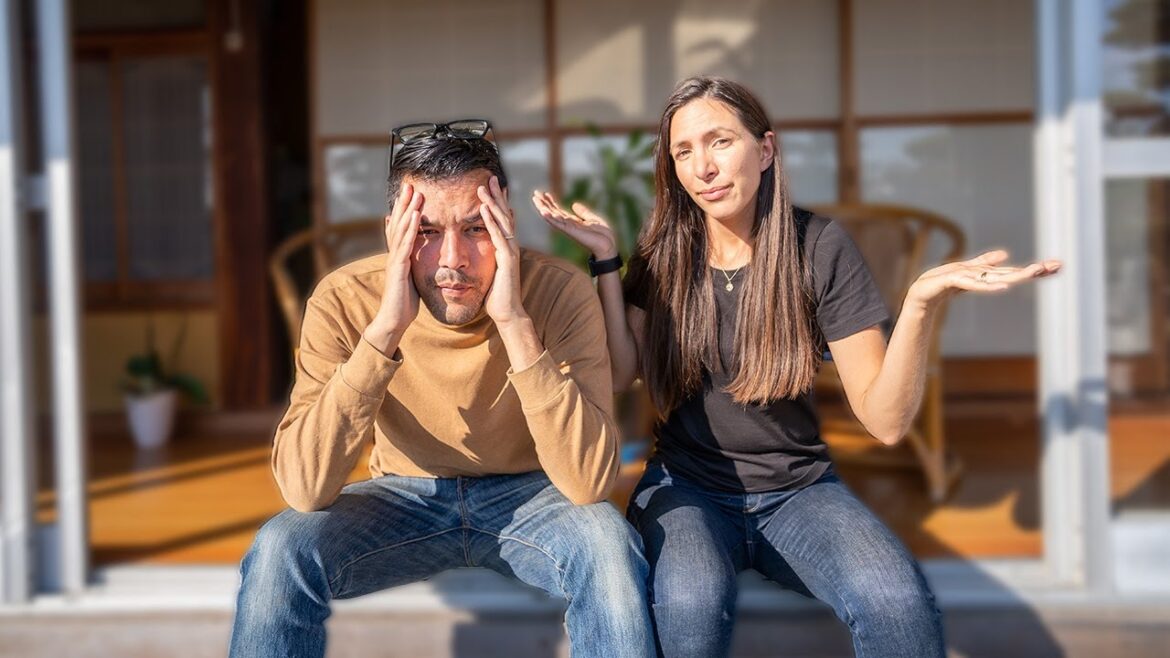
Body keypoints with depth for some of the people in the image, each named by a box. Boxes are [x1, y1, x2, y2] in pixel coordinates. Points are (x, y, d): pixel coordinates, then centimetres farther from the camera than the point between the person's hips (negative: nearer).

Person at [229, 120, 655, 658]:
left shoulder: (560, 292, -21)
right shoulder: (345, 300, -19)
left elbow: (589, 482, -30)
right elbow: (303, 487, -28)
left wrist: (515, 322, -37)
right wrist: (386, 327, -36)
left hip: (528, 494, 0)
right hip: (404, 495, 1)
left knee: (608, 545, -32)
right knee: (280, 550, -27)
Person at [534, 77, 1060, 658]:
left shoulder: (819, 248, -6)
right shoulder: (664, 253, 1)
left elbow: (885, 420, -11)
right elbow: (619, 375, -7)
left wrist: (921, 303, -26)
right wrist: (604, 258, -10)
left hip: (798, 490, 0)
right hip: (686, 488, 1)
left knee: (900, 606, -31)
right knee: (691, 605, -35)